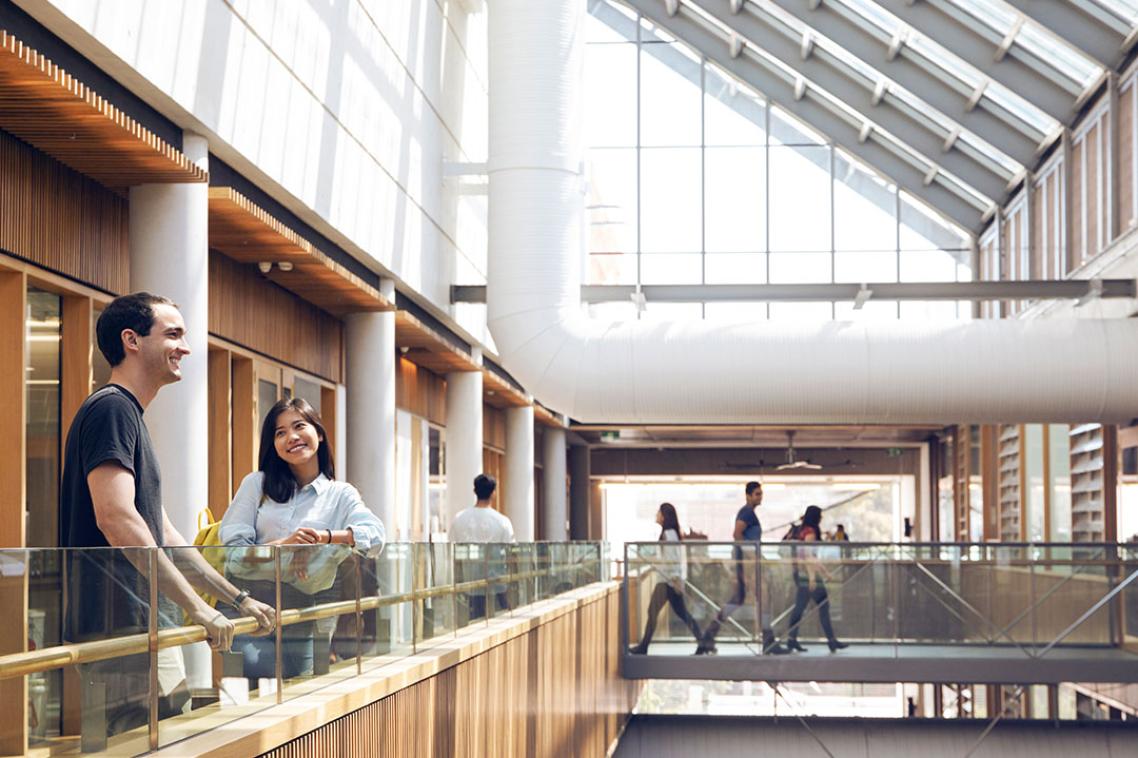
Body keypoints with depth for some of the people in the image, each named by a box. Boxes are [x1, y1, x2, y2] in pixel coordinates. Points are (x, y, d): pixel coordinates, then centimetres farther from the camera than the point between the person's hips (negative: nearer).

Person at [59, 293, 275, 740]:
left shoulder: (129, 416, 22)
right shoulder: (111, 409, -10)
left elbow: (164, 536, 26)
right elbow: (116, 518, -23)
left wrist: (239, 599, 24)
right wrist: (197, 606, -21)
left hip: (142, 630, 10)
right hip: (123, 631, -10)